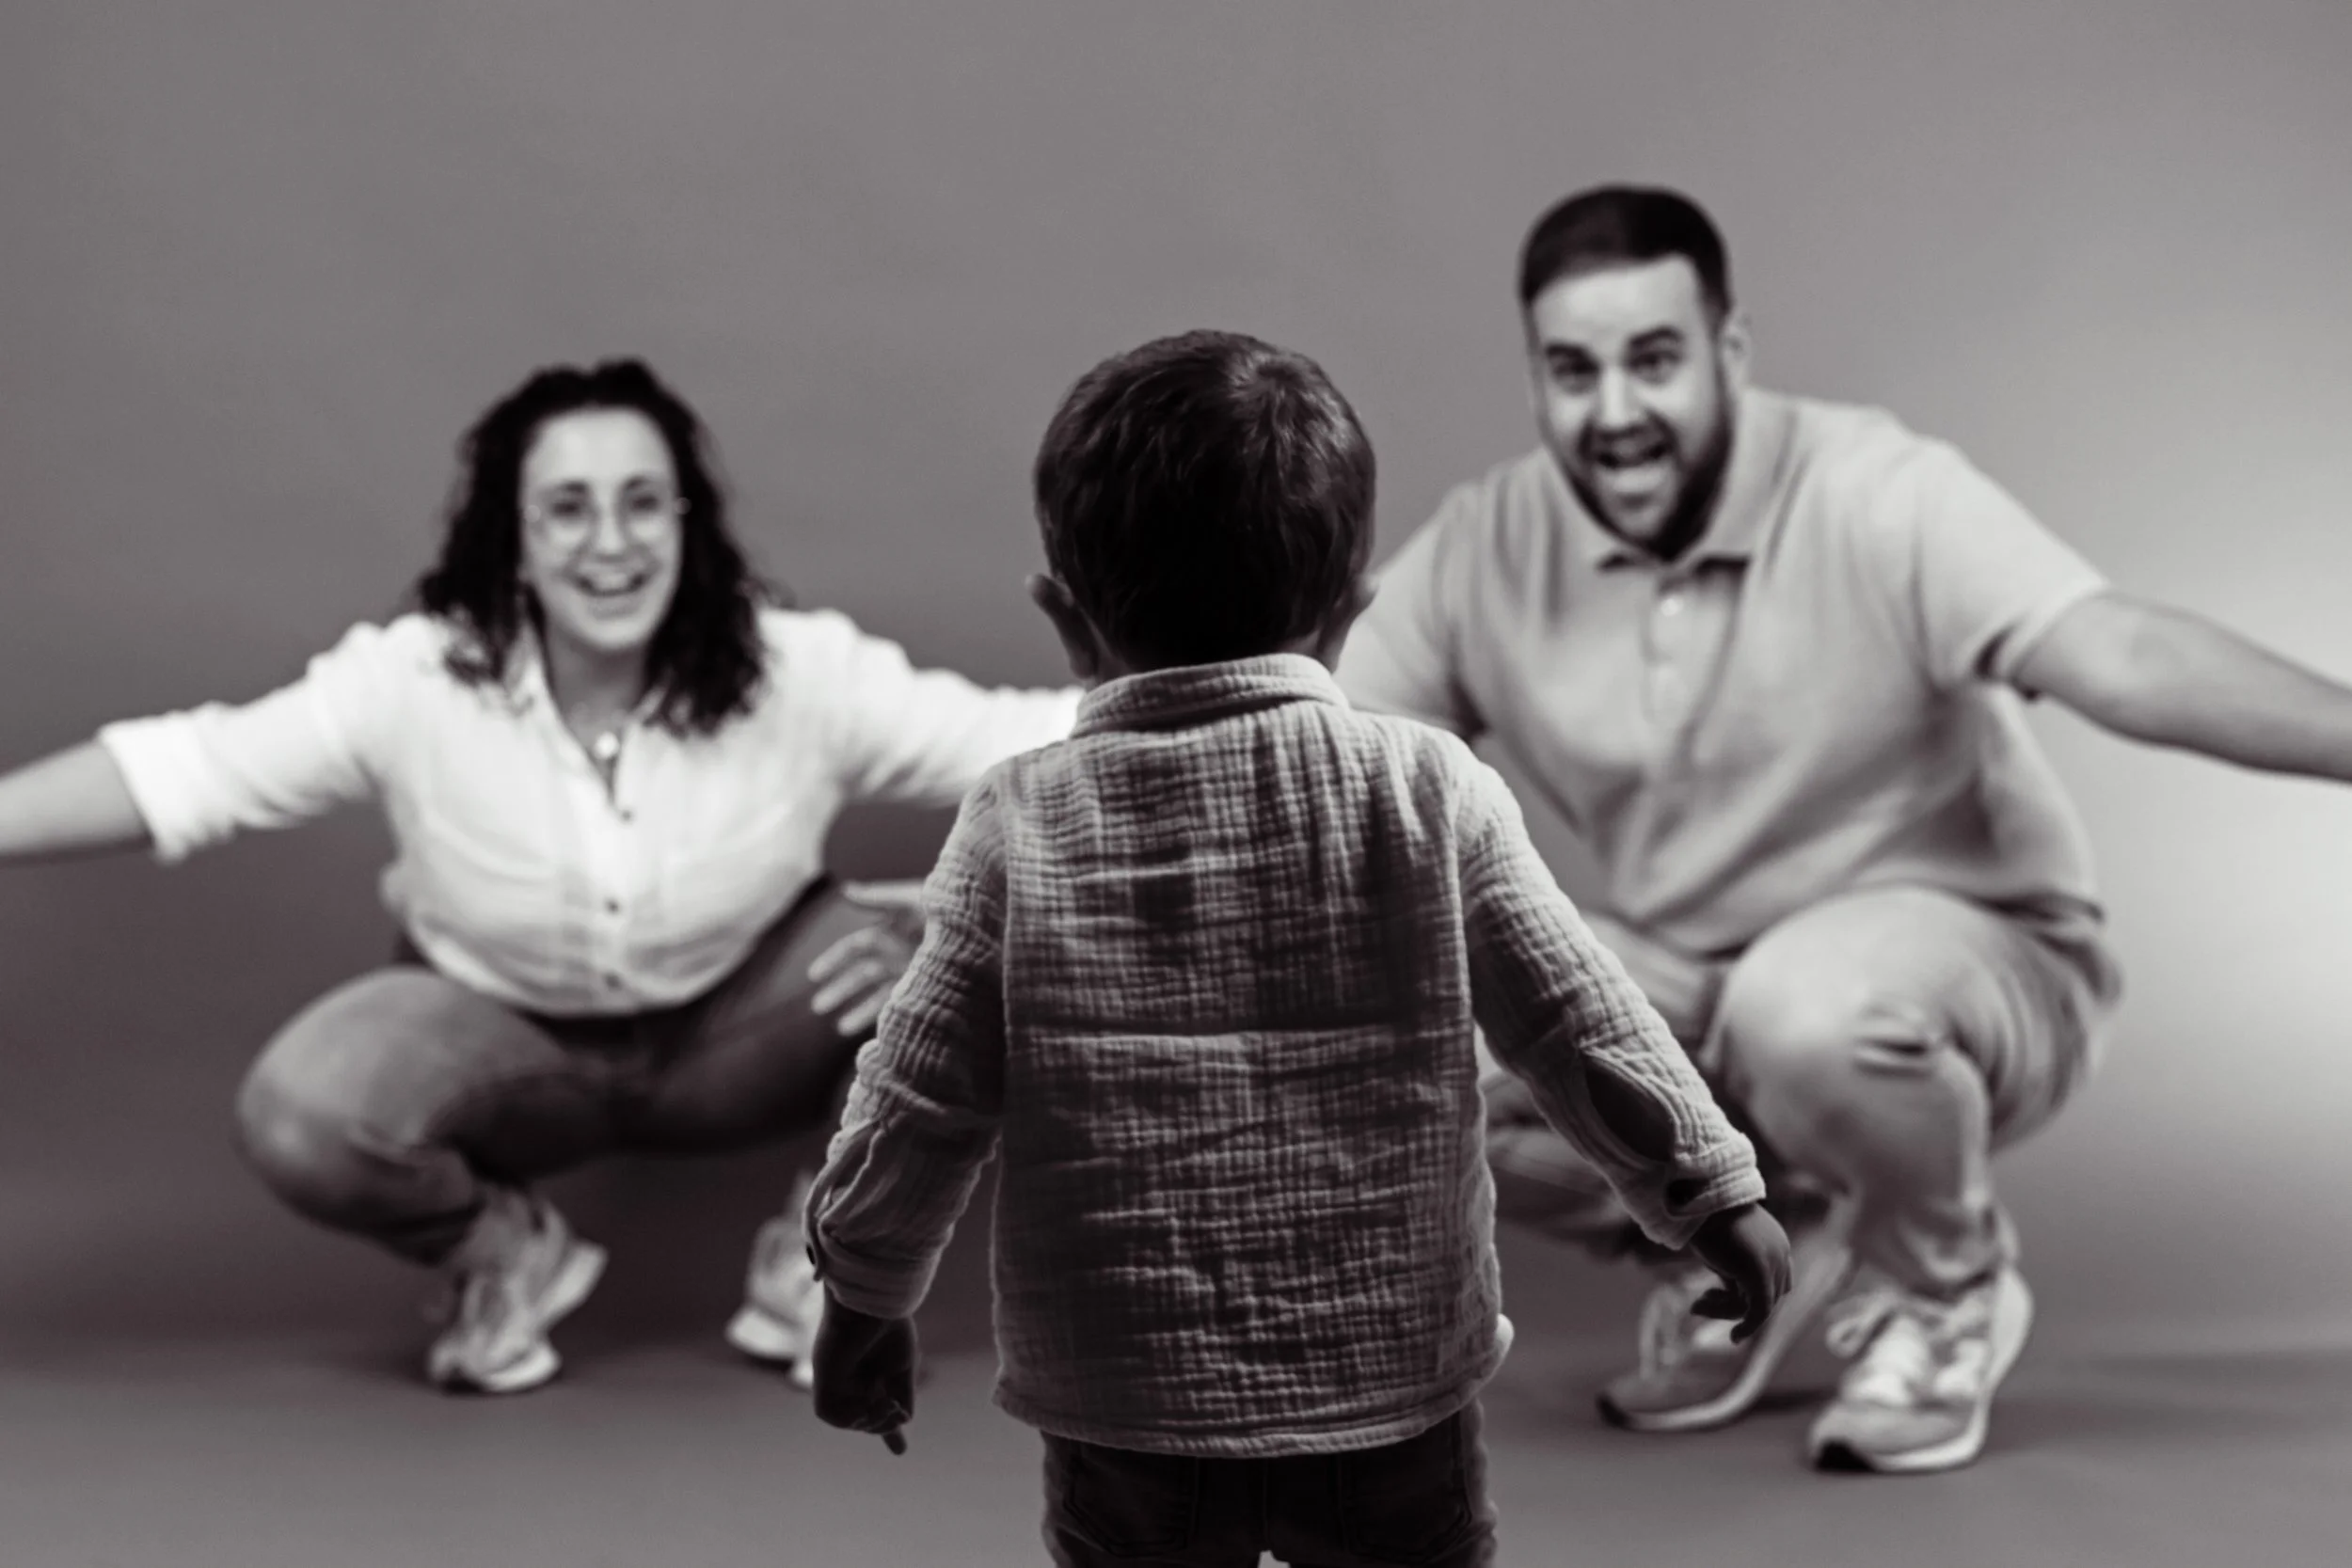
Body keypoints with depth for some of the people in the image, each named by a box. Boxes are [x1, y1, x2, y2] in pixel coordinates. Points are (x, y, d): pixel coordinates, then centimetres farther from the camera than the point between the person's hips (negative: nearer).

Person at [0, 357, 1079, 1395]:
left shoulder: (804, 673, -22)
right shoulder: (413, 686, -22)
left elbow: (1024, 740, -23)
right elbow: (179, 770, -22)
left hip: (739, 1032, 1)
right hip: (501, 1031, 0)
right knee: (299, 1115, -31)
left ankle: (822, 1260, 1)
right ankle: (503, 1251, 6)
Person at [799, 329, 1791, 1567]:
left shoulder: (1020, 824, -7)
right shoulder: (1429, 790, -8)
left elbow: (916, 1105, -3)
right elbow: (1582, 1027, -2)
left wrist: (864, 1294, 13)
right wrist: (1713, 1196, 12)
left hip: (1124, 1418, 0)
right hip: (1393, 1392, 0)